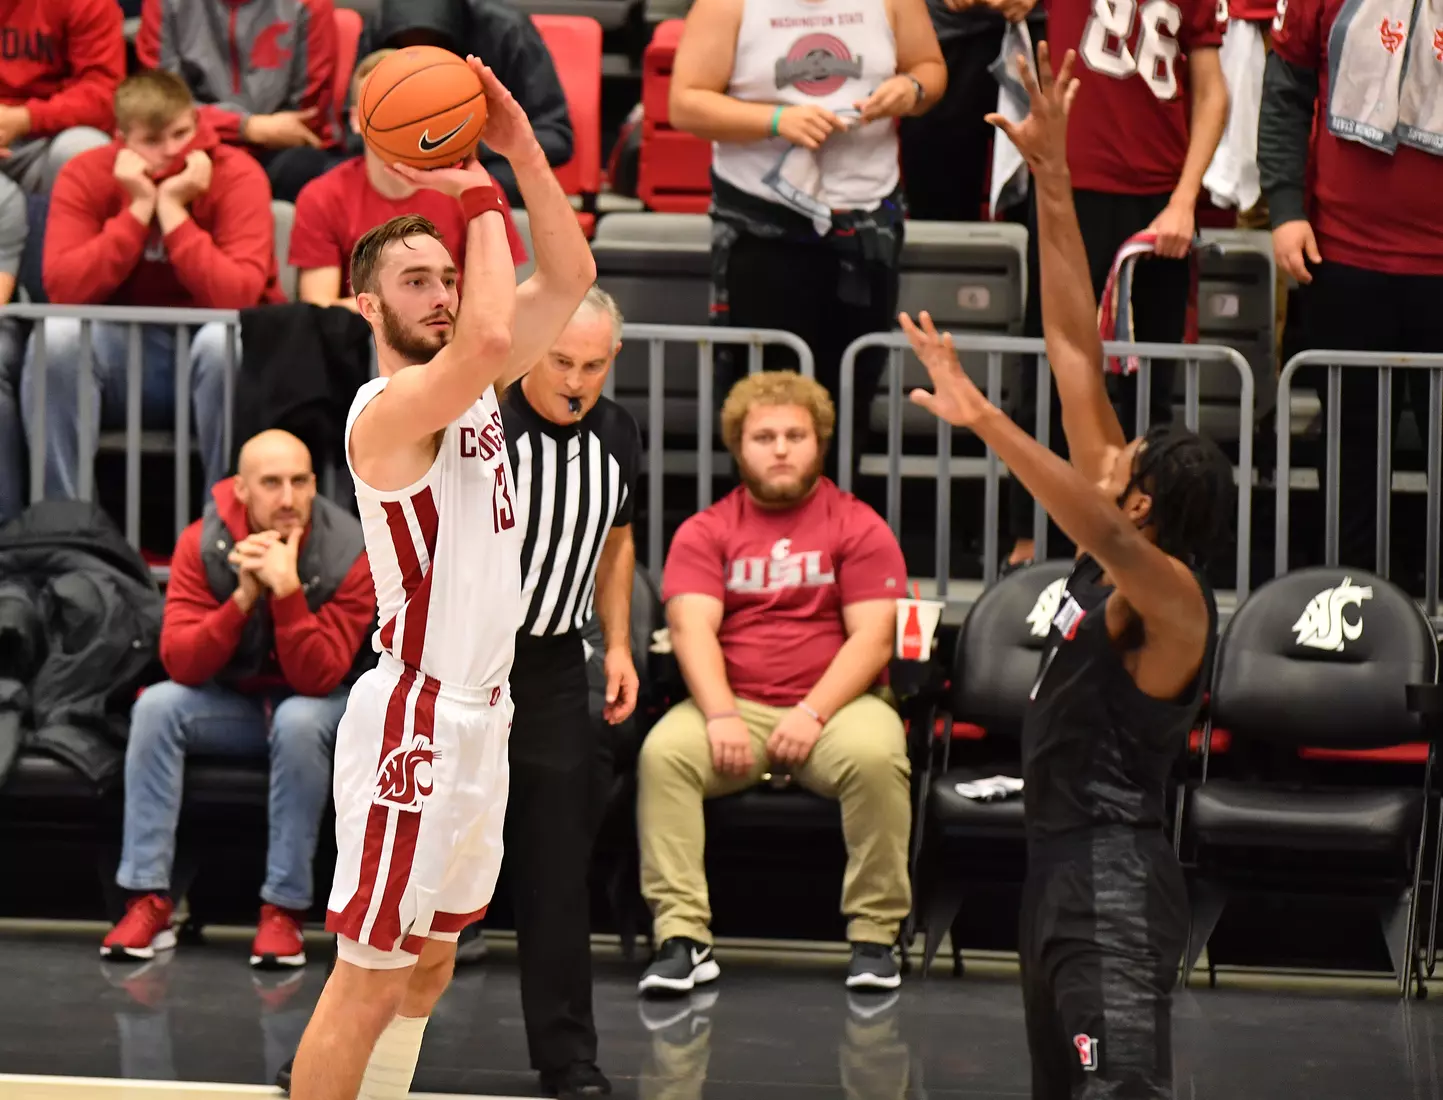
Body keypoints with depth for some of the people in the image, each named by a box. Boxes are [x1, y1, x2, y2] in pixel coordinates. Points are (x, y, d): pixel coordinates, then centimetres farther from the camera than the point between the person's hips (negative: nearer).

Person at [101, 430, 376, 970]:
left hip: (322, 703, -3)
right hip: (236, 700, 3)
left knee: (298, 721, -36)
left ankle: (284, 910, -29)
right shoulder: (202, 544, -15)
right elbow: (181, 665, -22)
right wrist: (245, 596, -34)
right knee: (156, 707, -24)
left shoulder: (349, 554, -22)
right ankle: (149, 902, -25)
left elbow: (317, 678, -27)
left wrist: (287, 590, -40)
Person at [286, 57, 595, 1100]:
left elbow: (569, 278, 10)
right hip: (416, 721, -9)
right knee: (369, 981, -7)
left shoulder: (472, 386, 9)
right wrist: (478, 199, -22)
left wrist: (521, 150, -2)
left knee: (428, 965, 15)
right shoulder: (386, 411, -17)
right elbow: (490, 339, -35)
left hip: (479, 715, 10)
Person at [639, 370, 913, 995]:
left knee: (876, 755, -34)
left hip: (835, 705, -1)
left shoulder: (859, 528, 6)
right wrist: (721, 714, -22)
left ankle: (874, 936, -22)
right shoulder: (705, 532, 9)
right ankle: (683, 938, -30)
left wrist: (813, 713, -18)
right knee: (664, 751, -29)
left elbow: (872, 638, -4)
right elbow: (692, 629, -5)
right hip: (735, 704, 1)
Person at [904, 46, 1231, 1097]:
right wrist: (1052, 182, 5)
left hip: (1115, 882, -10)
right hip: (1065, 863, 10)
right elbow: (1076, 349, 7)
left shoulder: (1169, 592, -16)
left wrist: (981, 417, -49)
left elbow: (1101, 532, -42)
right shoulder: (1123, 553, 6)